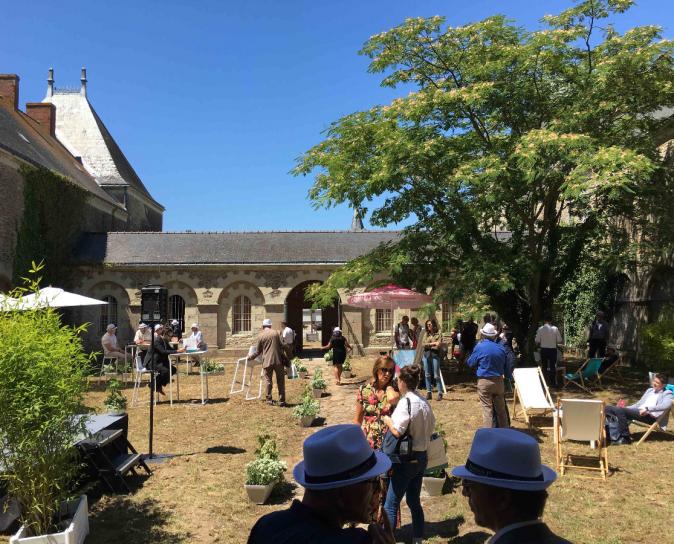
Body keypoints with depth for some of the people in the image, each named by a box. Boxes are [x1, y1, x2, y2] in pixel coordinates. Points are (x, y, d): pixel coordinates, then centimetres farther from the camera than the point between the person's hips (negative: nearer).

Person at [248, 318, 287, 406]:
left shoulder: (261, 336, 3)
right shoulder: (276, 333, 4)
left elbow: (258, 351, 8)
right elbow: (281, 346, 4)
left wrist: (250, 357, 25)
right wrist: (283, 357, 17)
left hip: (267, 361, 0)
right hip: (278, 360, 0)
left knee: (268, 381, 11)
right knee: (280, 381, 6)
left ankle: (269, 400, 12)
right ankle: (281, 401, 7)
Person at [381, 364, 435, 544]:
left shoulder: (406, 401, -19)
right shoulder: (424, 402, 5)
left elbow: (397, 431, -25)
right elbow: (431, 427, 11)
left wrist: (386, 419, -9)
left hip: (406, 459, -8)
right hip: (421, 457, 8)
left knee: (390, 505, 0)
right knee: (414, 502, 19)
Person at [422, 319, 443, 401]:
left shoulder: (439, 334, 0)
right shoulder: (426, 334, 12)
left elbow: (438, 346, -10)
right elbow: (424, 344, 1)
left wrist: (429, 345, -9)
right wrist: (433, 343, -10)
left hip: (435, 355, -4)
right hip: (426, 355, 4)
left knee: (436, 375, -4)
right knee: (427, 375, 5)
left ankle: (440, 393, 2)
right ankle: (429, 392, 12)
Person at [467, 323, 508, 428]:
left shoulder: (480, 347, -11)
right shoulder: (501, 348, 0)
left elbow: (470, 363, 0)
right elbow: (505, 366, 13)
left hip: (484, 382, -4)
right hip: (499, 381, 4)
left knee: (487, 409, 0)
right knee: (501, 409, 15)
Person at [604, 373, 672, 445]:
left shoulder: (667, 394, 7)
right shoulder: (649, 390, 30)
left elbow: (666, 405, -15)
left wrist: (647, 409, -25)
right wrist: (625, 408, 12)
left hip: (650, 415, -7)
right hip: (638, 411, 7)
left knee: (620, 411, -31)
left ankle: (625, 438, -19)